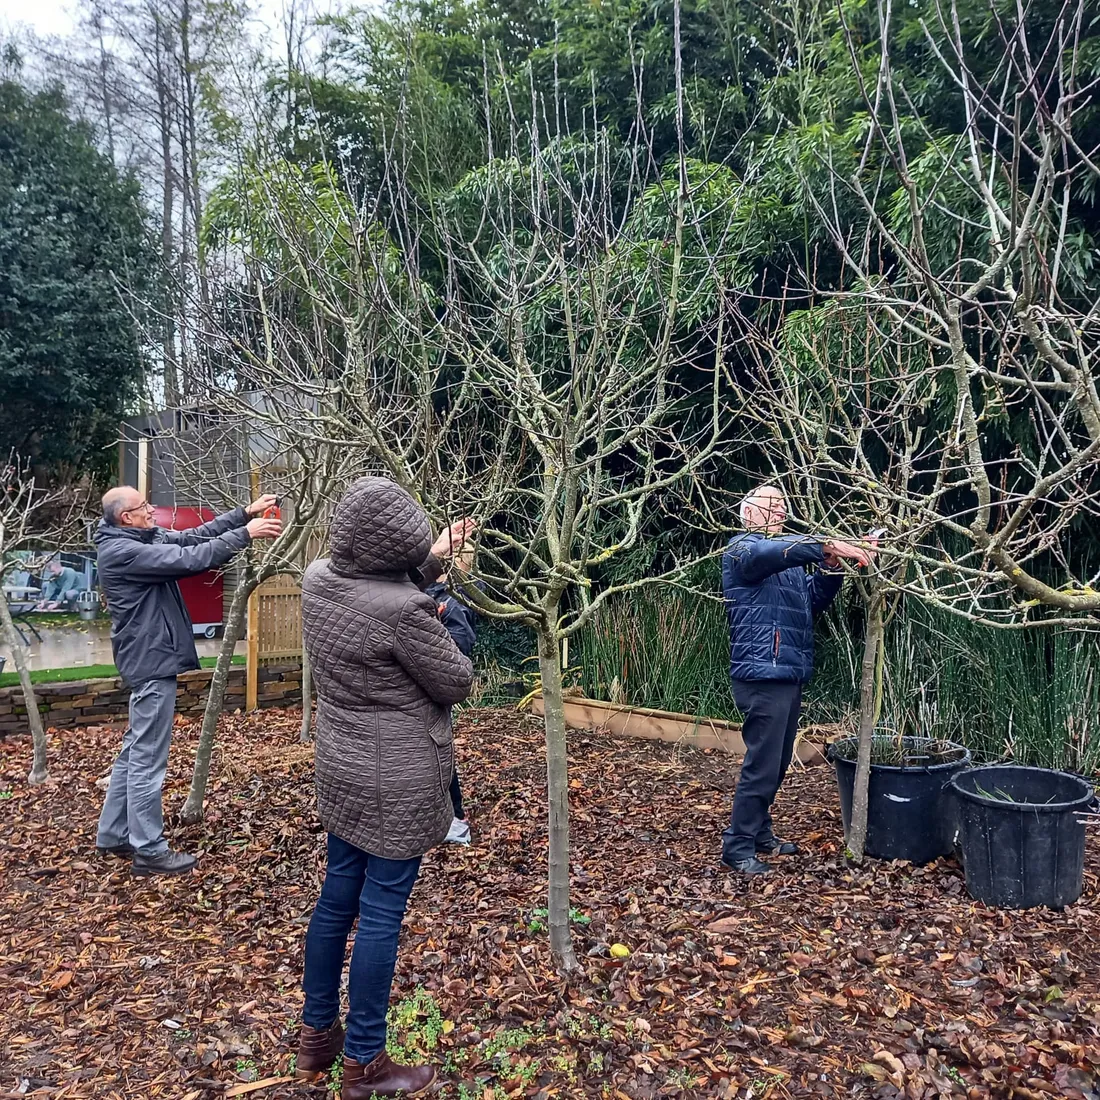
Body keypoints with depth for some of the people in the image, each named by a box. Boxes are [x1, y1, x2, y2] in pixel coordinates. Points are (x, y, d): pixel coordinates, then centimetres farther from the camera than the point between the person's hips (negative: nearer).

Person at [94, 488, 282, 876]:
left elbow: (194, 536, 8)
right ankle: (149, 850, 8)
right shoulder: (121, 551, -20)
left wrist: (245, 513, 0)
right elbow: (189, 559, -26)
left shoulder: (143, 538, 9)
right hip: (151, 660, -11)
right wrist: (245, 534, -22)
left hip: (149, 659, 11)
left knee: (134, 751, 18)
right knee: (148, 759, -2)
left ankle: (113, 834, 30)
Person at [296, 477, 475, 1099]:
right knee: (381, 914, 6)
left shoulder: (318, 580, -4)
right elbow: (457, 683, -12)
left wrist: (431, 561, 13)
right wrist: (436, 627, 5)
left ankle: (317, 1036, 37)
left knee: (337, 899, 20)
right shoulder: (406, 611, -26)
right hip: (399, 780, -8)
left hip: (341, 768, 8)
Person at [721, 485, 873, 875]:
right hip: (763, 675, -9)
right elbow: (776, 550, -28)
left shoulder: (788, 559, 23)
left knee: (778, 763, 16)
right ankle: (737, 847, 3)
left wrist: (832, 566, -6)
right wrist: (830, 546, -36)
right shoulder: (743, 548, -5)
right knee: (761, 765, -7)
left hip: (789, 675, 9)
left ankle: (759, 834, 29)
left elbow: (814, 600, 10)